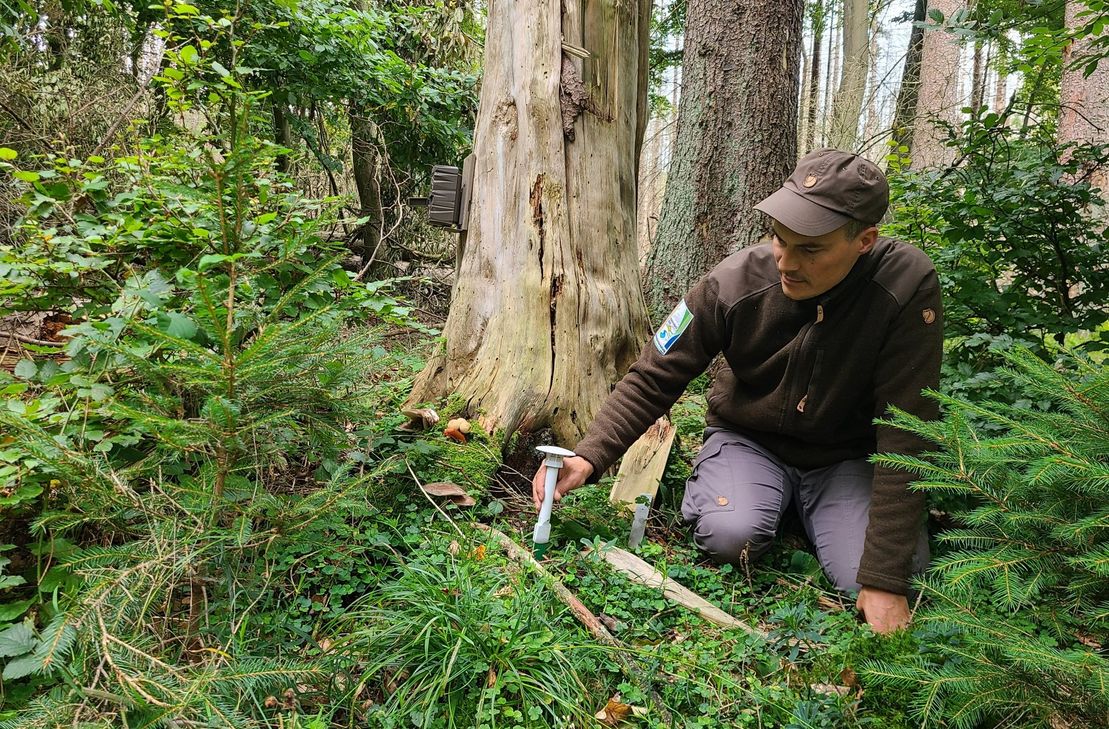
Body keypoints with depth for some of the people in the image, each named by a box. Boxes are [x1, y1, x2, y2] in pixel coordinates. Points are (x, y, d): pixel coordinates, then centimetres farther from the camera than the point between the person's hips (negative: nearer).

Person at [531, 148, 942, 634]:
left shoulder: (907, 286, -27)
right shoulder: (735, 283, -23)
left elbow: (904, 434, -25)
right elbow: (653, 378, -13)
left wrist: (884, 579, -26)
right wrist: (589, 456, -29)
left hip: (846, 456, 1)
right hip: (749, 440, 0)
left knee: (875, 580, -21)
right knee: (730, 536, -29)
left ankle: (807, 511, 10)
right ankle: (707, 487, 6)